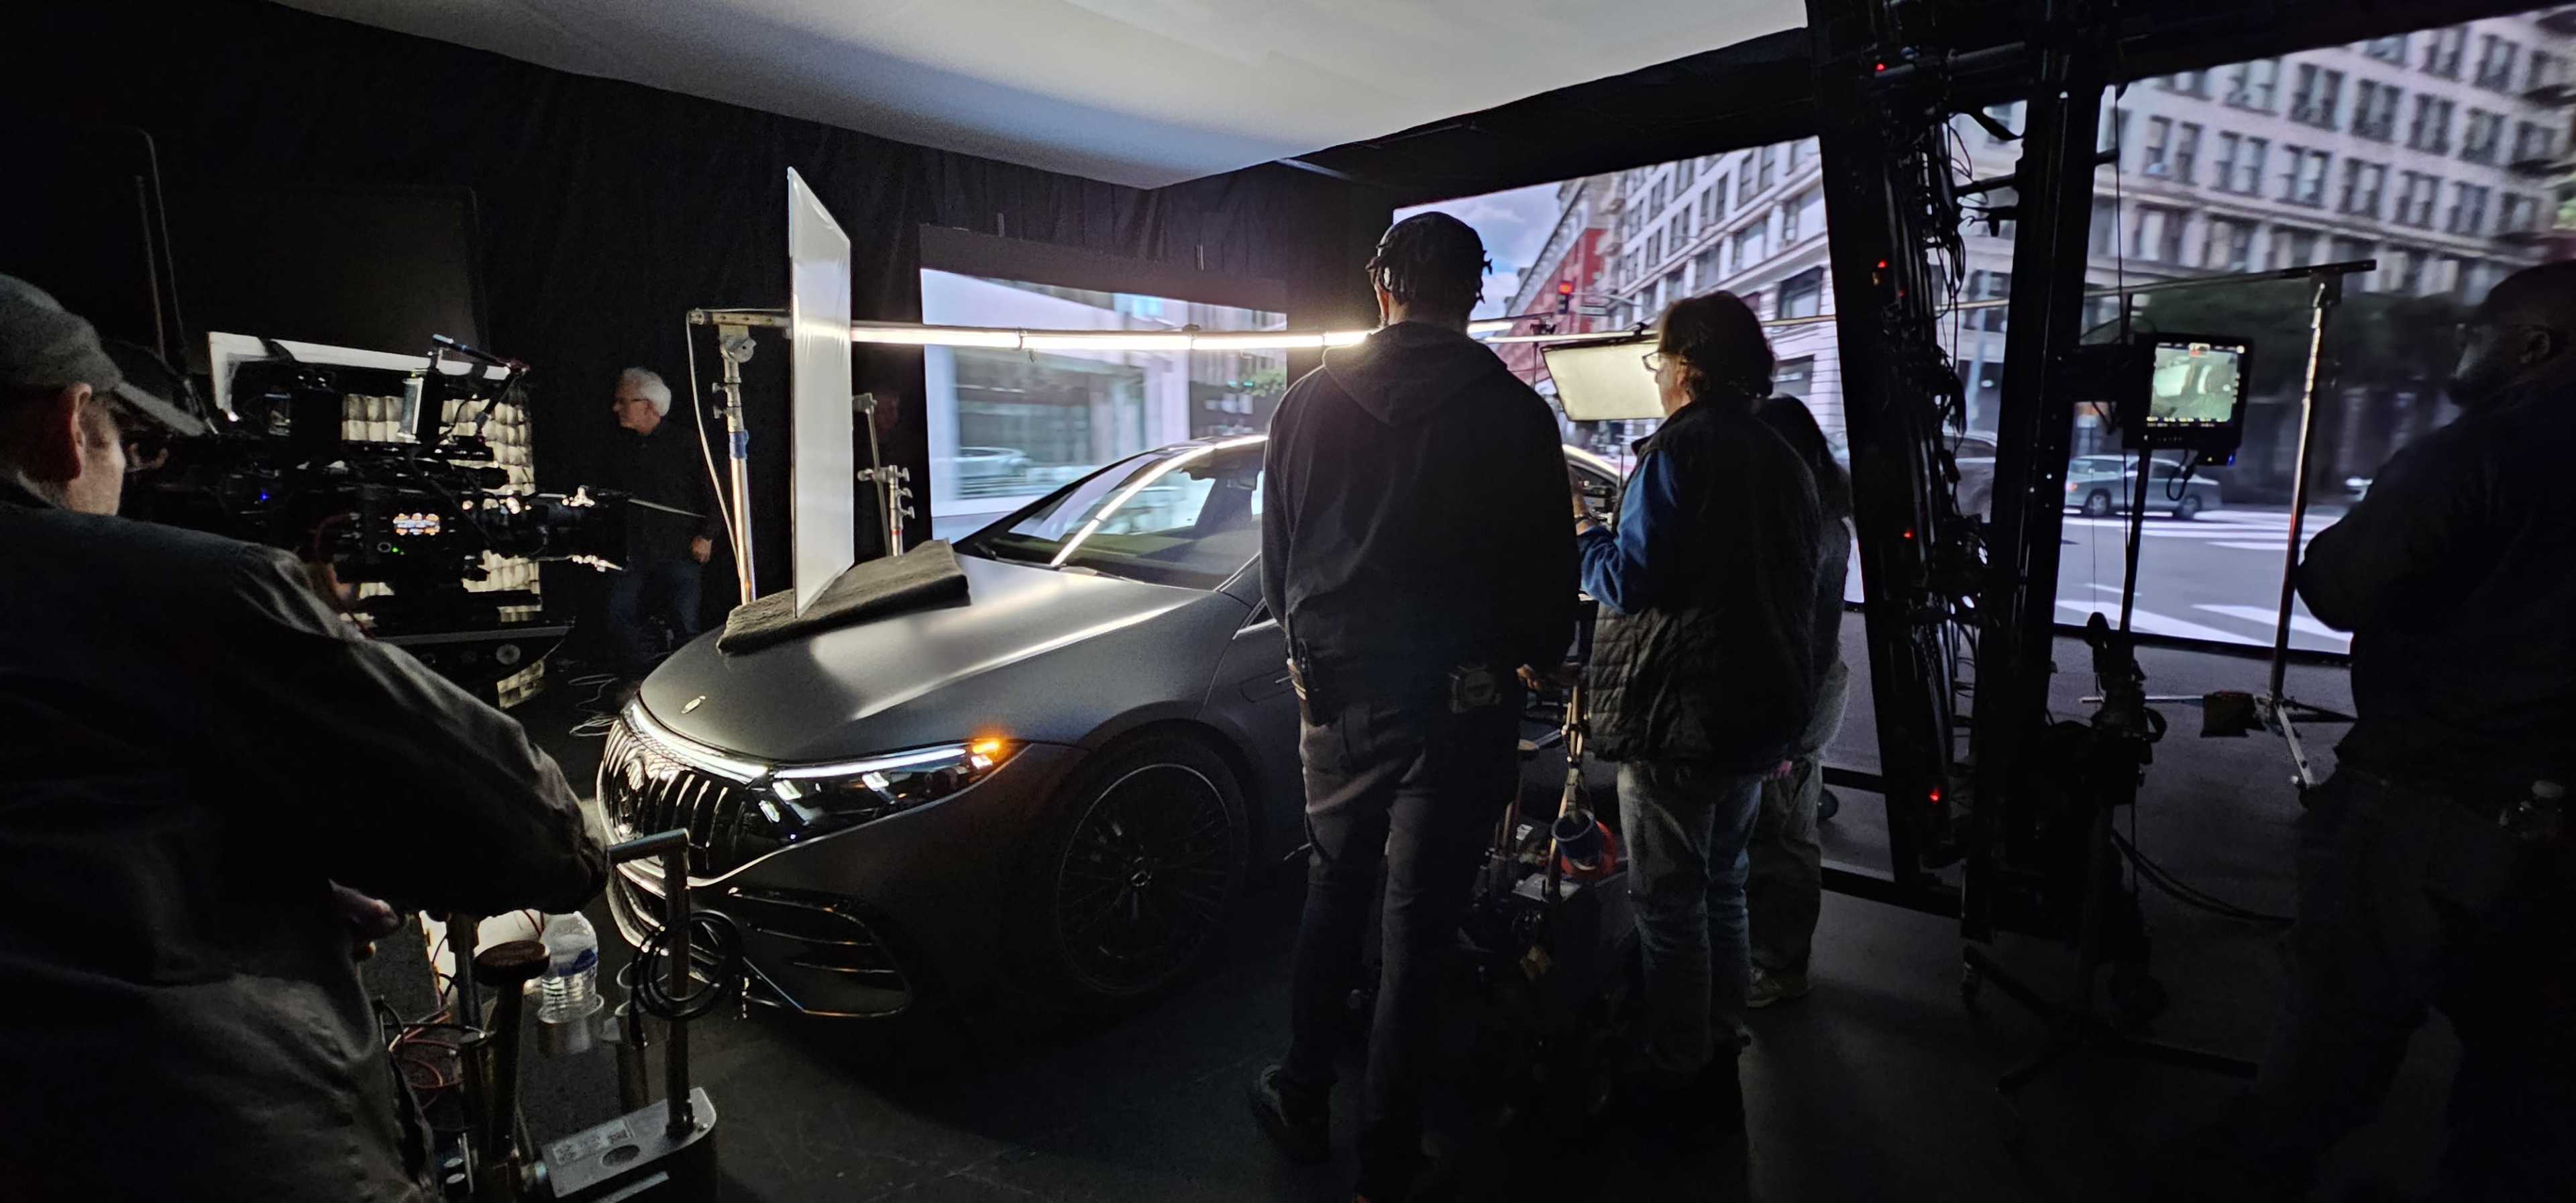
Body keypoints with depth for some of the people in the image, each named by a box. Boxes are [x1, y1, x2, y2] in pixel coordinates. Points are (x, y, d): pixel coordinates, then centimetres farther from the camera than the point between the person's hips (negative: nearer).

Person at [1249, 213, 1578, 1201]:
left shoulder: (1309, 403, 0)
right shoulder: (1512, 413, -8)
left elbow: (1276, 557, 9)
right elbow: (1549, 567, -2)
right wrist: (1534, 656, 17)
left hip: (1334, 694, 3)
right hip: (1458, 703, -2)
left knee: (1333, 895, 21)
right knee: (1418, 927, 8)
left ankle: (1301, 1102, 33)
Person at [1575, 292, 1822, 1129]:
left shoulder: (1677, 452, -13)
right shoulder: (1783, 463, 13)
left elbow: (1630, 583, -17)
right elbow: (1792, 595, 18)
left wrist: (1581, 533, 3)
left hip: (1675, 717, -9)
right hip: (1761, 714, 9)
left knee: (1669, 903, 1)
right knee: (1721, 888, 19)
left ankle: (1677, 1078, 11)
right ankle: (1719, 1063, 29)